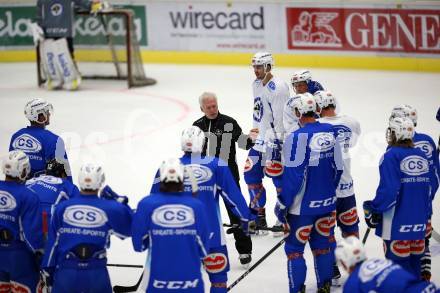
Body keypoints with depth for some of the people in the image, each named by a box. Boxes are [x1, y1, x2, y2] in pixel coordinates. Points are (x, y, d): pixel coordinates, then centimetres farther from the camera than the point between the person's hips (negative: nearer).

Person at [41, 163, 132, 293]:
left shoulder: (63, 207, -3)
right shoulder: (110, 209, -6)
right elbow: (128, 228, 10)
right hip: (96, 273, 0)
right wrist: (119, 200, 16)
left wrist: (49, 269, 13)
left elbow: (53, 242, 3)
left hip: (66, 272, 0)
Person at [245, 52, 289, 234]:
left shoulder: (277, 87, -18)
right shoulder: (256, 85, 12)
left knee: (278, 177, -8)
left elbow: (280, 118, -22)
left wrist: (277, 143, -24)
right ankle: (259, 216, 19)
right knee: (251, 174, 8)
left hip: (275, 139, -9)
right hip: (261, 139, 9)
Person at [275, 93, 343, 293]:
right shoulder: (330, 132, 1)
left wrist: (283, 204, -10)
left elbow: (293, 175, -18)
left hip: (302, 207, -6)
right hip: (326, 203, 6)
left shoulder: (297, 138, -18)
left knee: (294, 248, 4)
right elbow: (338, 168, 8)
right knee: (322, 245, 17)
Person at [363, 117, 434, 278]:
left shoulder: (391, 156, -13)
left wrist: (373, 210, -7)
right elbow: (429, 187, 13)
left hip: (397, 224, -7)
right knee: (413, 263, 15)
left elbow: (388, 191, -19)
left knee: (398, 264, -1)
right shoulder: (422, 156, 8)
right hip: (419, 223, 7)